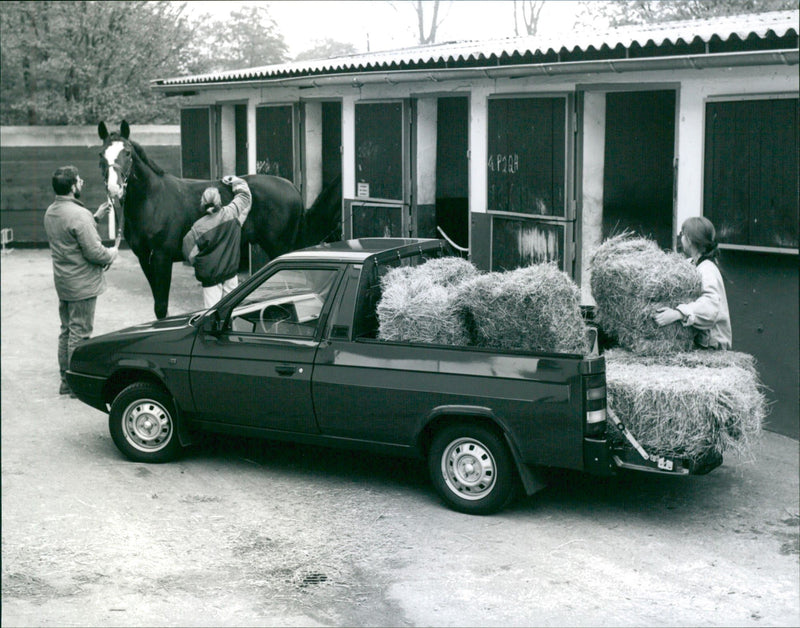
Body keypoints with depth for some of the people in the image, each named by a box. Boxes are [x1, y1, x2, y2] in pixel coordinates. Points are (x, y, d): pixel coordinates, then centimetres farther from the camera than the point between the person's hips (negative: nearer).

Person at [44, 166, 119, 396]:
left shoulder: (50, 212, 6)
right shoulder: (78, 215, -23)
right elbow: (93, 252, -24)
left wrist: (95, 217, 15)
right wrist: (110, 255, -5)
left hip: (63, 282, 9)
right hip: (82, 285, -9)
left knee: (67, 331, 17)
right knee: (80, 333, -1)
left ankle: (66, 381, 25)